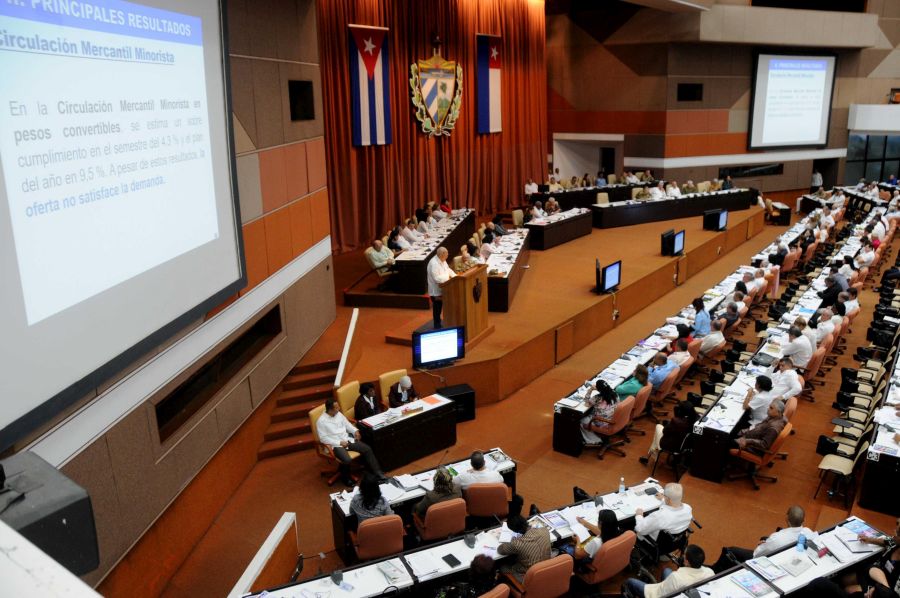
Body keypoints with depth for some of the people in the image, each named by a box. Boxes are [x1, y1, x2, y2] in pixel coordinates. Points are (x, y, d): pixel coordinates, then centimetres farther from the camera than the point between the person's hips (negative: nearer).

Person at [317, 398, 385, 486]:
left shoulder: (338, 414, 6)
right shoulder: (321, 421, -13)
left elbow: (347, 424, 18)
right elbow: (323, 438, -14)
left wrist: (355, 431, -2)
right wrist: (339, 442, -17)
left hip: (347, 439, 6)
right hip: (336, 445, -6)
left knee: (367, 449, -9)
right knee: (347, 460, -32)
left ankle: (377, 472, -1)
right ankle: (346, 478, -1)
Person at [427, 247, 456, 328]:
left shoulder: (442, 260, 6)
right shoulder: (433, 263, -26)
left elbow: (448, 269, 15)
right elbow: (437, 278, -30)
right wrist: (448, 277, -20)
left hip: (443, 288, 9)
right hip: (436, 290, -9)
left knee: (442, 306, 16)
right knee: (437, 308, 3)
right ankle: (437, 326, 15)